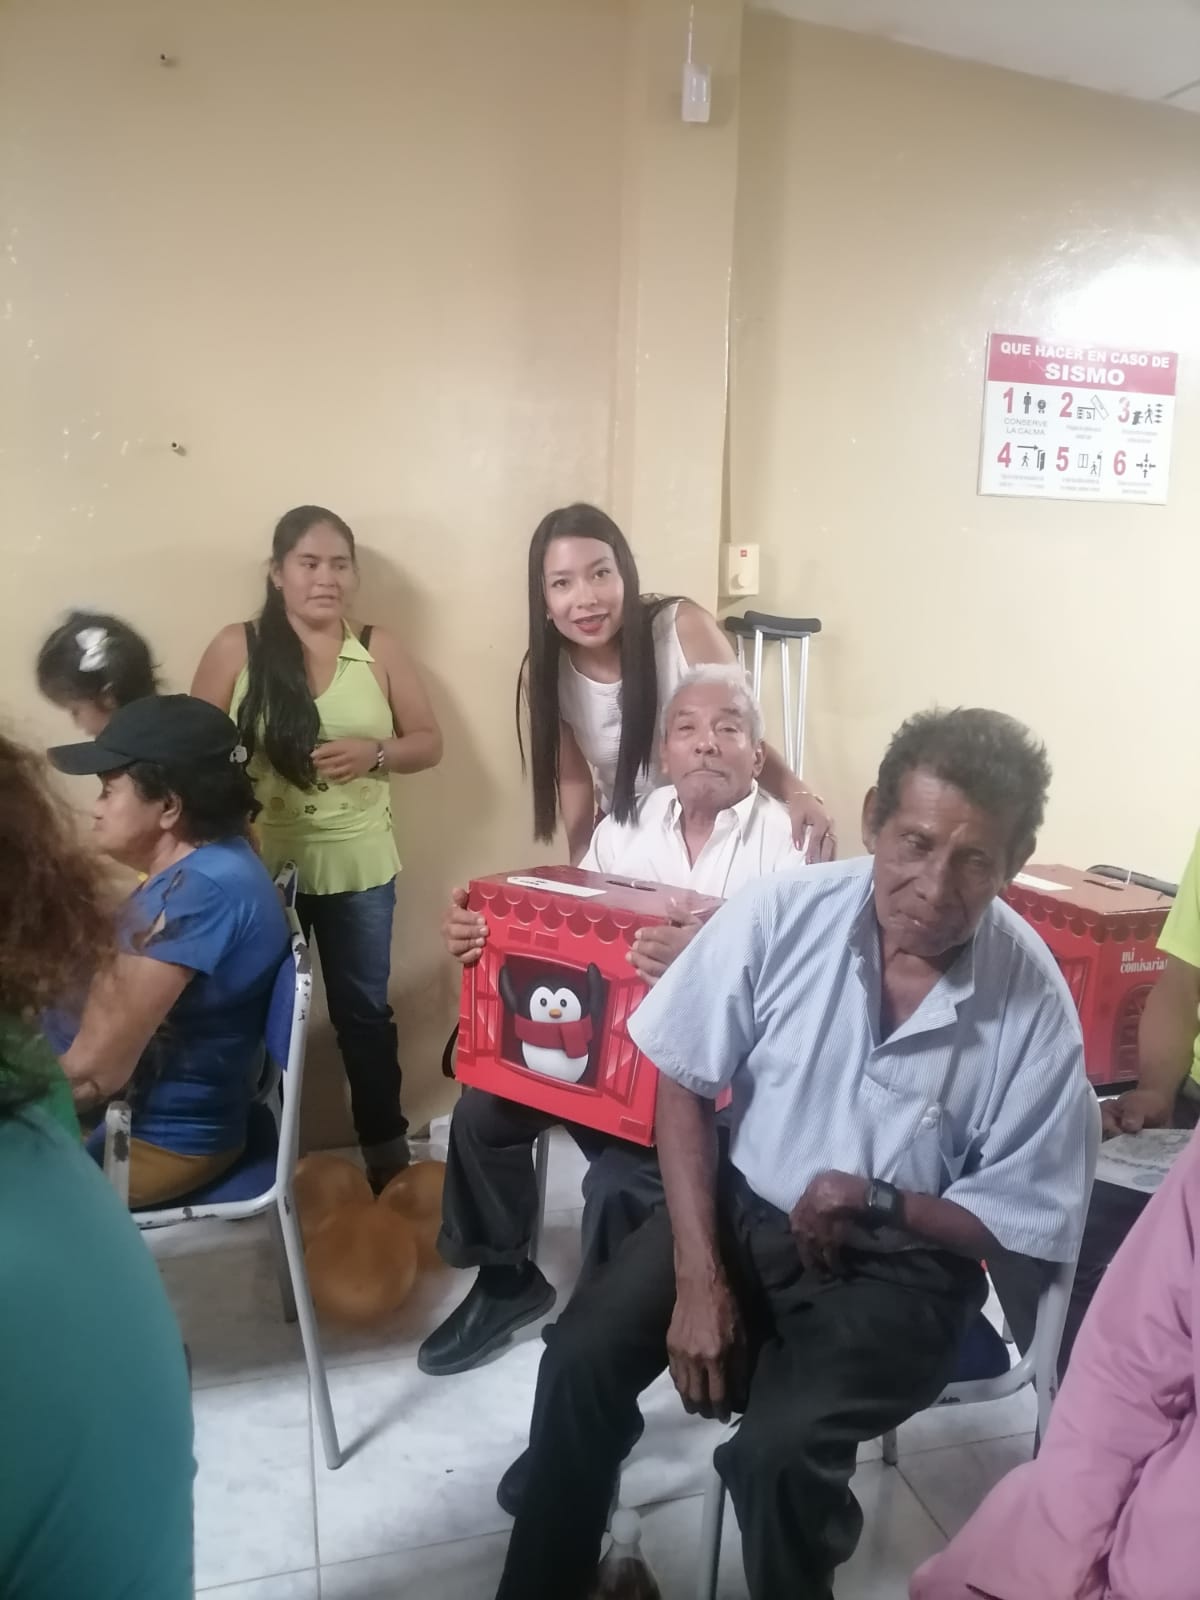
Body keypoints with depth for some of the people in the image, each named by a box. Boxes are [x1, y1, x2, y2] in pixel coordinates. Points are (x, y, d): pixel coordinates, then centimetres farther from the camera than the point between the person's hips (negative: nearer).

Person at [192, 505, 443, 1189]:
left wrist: (374, 753, -16)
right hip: (260, 864, 0)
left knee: (364, 1011, 13)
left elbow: (430, 743, 4)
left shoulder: (380, 649, 0)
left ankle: (388, 1151, 28)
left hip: (358, 867, 1)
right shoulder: (236, 648, -3)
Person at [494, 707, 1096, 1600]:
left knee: (778, 1450, -24)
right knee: (581, 1358, -15)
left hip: (903, 1262, -2)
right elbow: (683, 1084, -7)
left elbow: (1024, 1217, -5)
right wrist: (697, 1277, -14)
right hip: (746, 1206, 2)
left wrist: (879, 1205, -21)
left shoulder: (1035, 1004, -17)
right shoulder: (781, 914, -16)